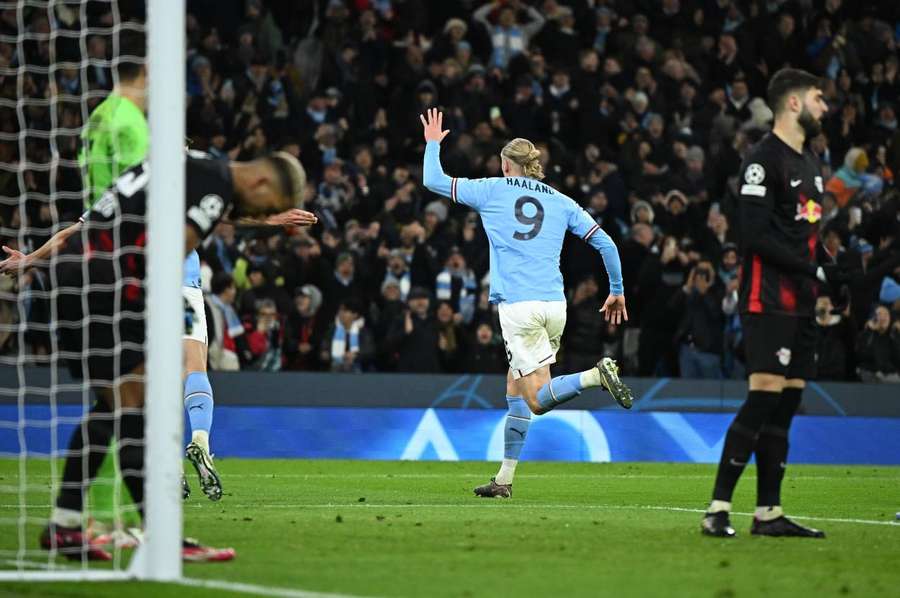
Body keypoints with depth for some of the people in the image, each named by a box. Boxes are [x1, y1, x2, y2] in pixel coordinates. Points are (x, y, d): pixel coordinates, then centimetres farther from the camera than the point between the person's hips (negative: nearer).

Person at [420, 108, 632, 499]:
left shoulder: (492, 191, 7)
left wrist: (433, 144, 30)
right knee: (514, 387, 17)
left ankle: (596, 375, -34)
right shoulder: (561, 202, 15)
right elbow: (605, 243, 11)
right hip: (554, 305, 5)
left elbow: (433, 181, 12)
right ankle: (505, 478, 16)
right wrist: (617, 290, 22)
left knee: (538, 400, -7)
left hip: (518, 305, -5)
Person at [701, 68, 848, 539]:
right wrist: (815, 271, -18)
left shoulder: (808, 163, 20)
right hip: (768, 301, -9)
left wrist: (829, 276, 8)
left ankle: (769, 513, 9)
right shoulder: (764, 159, -9)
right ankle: (718, 509, -14)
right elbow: (755, 234, -17)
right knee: (764, 397, -15)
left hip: (799, 303, 9)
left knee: (787, 402, 7)